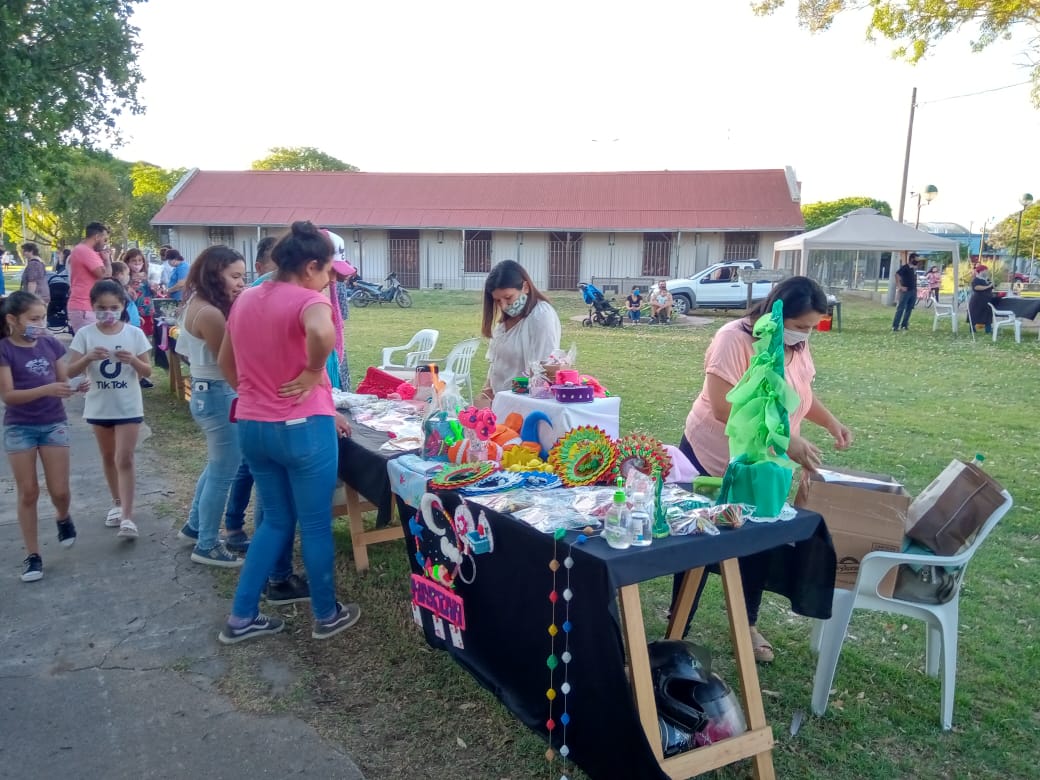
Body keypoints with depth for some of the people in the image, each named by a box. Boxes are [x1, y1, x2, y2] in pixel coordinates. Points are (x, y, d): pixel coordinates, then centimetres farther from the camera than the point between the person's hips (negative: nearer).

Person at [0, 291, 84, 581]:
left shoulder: (51, 344, 0)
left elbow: (64, 382, 6)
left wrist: (78, 386, -17)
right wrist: (47, 389, -30)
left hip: (54, 424, 2)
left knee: (59, 491, 2)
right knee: (28, 492, 2)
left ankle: (63, 518, 37)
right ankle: (32, 555, 13)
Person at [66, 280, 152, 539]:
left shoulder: (134, 333, -6)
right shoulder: (85, 334, -5)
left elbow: (148, 372, -3)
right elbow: (71, 371, -7)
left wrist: (133, 360, -23)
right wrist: (88, 358, -25)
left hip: (128, 407, -2)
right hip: (99, 407, 3)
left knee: (124, 460, -6)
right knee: (108, 457, 16)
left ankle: (127, 516, -7)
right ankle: (117, 503, 33)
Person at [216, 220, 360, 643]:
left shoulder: (245, 300, 9)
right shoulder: (308, 300, -15)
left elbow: (226, 362, 19)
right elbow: (322, 333, -39)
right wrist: (313, 373, -22)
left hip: (252, 427, 7)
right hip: (302, 429, -7)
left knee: (276, 520, 21)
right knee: (316, 524, 10)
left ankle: (241, 617, 25)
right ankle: (327, 615, 26)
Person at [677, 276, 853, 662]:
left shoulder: (798, 347, -1)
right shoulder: (734, 339, -23)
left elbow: (802, 394, 16)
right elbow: (724, 408, -30)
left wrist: (831, 422, -2)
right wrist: (785, 440, -32)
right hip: (711, 460, -6)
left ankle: (748, 625, 34)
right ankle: (678, 627, 25)